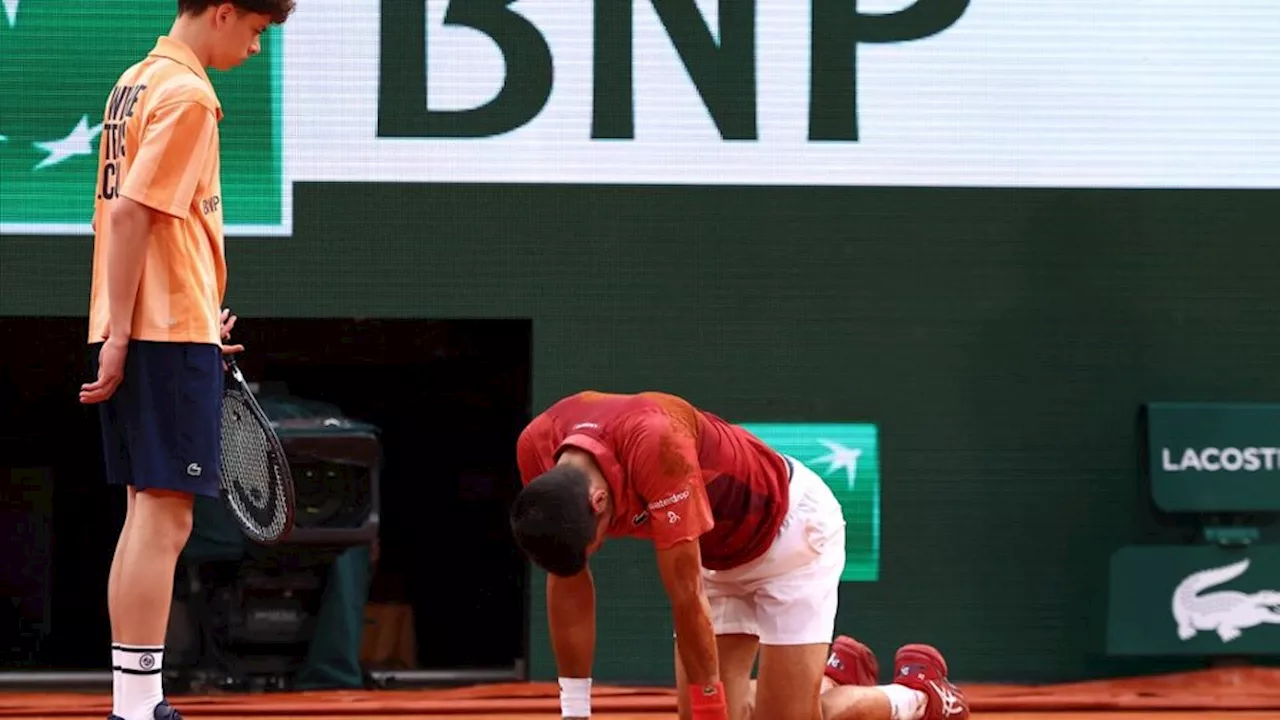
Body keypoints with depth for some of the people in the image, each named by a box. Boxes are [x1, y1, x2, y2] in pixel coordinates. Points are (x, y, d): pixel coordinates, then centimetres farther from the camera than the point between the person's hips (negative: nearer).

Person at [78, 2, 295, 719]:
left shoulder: (138, 82, 16)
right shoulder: (187, 95, -12)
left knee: (149, 513, 12)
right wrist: (122, 332, -18)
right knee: (164, 517, -8)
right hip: (169, 333, -10)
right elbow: (129, 213, -19)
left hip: (135, 334, 10)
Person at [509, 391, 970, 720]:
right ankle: (835, 676, 25)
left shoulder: (655, 443, -41)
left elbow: (687, 598, -33)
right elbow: (567, 584, -10)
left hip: (790, 527, -6)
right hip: (717, 556, 7)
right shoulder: (536, 450, -22)